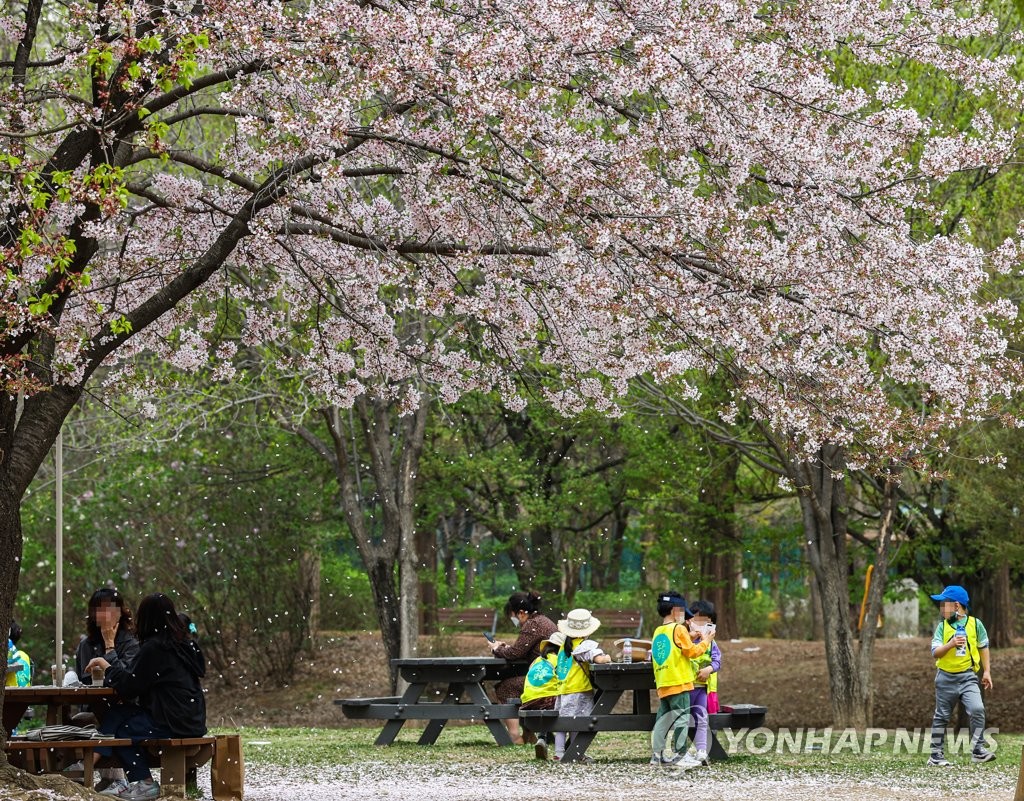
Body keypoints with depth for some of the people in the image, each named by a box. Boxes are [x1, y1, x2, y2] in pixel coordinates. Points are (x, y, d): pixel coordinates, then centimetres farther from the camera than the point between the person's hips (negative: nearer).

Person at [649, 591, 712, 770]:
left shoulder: (658, 632, 14)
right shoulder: (678, 629, -8)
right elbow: (692, 652, -9)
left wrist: (688, 639, 21)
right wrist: (706, 641, 5)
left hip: (663, 684, 8)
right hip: (679, 681, -8)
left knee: (663, 718, 10)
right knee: (681, 716, -5)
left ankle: (657, 753, 9)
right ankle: (680, 754, -8)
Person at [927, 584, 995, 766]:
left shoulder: (975, 624, -1)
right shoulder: (942, 626, -1)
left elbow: (983, 647, 11)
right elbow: (935, 652, -8)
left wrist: (987, 672, 10)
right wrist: (951, 644, -25)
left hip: (967, 676, -1)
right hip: (946, 677, 1)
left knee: (977, 710, -18)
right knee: (941, 717, 7)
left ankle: (977, 751, -11)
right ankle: (936, 754, 16)